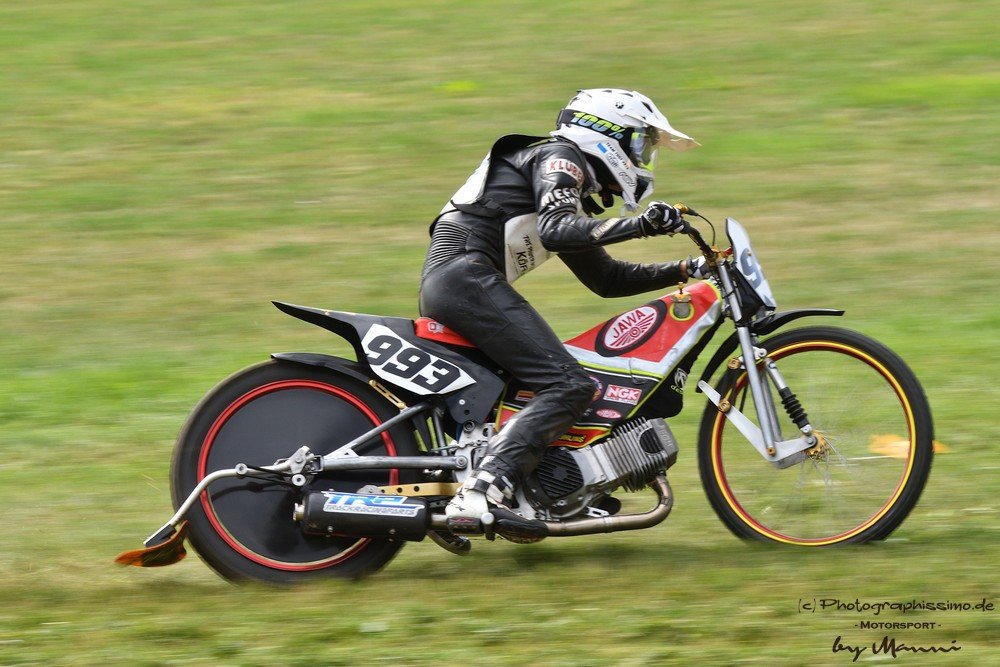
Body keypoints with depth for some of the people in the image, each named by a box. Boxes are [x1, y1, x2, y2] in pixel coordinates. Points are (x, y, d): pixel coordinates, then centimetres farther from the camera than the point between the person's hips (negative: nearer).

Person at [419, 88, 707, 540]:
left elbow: (605, 278, 33)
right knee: (569, 386, -19)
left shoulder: (576, 196, 29)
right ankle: (479, 496, -34)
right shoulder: (559, 158, 0)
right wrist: (637, 225, -28)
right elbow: (554, 229, -19)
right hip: (466, 273, -11)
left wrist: (686, 271, 25)